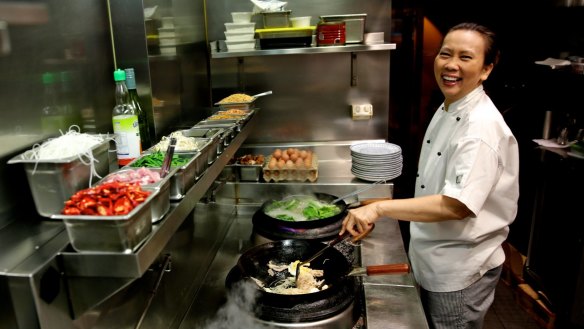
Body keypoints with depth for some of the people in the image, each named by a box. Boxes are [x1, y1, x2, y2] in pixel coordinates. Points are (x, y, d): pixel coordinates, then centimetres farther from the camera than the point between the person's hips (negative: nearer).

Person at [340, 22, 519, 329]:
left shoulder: (482, 127, -26)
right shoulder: (447, 109, 3)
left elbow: (457, 205, -34)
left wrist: (379, 207, -38)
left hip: (459, 272, -8)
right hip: (431, 260, 8)